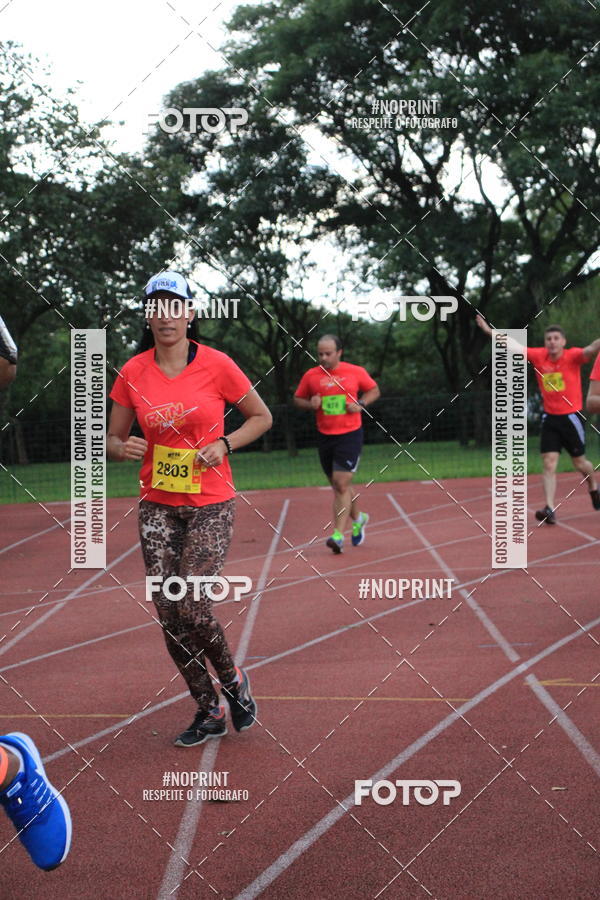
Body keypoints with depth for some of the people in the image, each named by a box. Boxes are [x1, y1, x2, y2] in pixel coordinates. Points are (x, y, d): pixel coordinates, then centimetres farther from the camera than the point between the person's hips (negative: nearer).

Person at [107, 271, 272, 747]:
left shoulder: (216, 364, -7)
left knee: (192, 607, -14)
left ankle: (233, 680, 16)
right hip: (158, 506, 3)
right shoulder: (133, 373, 0)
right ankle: (209, 712, 17)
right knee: (169, 615, 0)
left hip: (210, 503, -3)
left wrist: (224, 444, -12)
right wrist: (124, 447, -15)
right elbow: (113, 440, 9)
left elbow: (262, 417, 4)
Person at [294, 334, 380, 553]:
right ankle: (358, 518, 38)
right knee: (337, 486, 13)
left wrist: (361, 403, -7)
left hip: (350, 434, -4)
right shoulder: (311, 375, 3)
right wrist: (310, 404, -8)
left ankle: (338, 534, -14)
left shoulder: (356, 372, -2)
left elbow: (374, 390, 12)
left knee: (341, 484, -13)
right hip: (325, 436, 4)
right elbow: (297, 399, 13)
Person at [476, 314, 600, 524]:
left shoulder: (573, 356, -11)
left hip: (571, 417, -3)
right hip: (549, 418, 3)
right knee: (549, 464, -8)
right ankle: (549, 509, -11)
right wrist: (488, 331, -4)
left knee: (579, 463, 10)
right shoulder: (538, 356, -1)